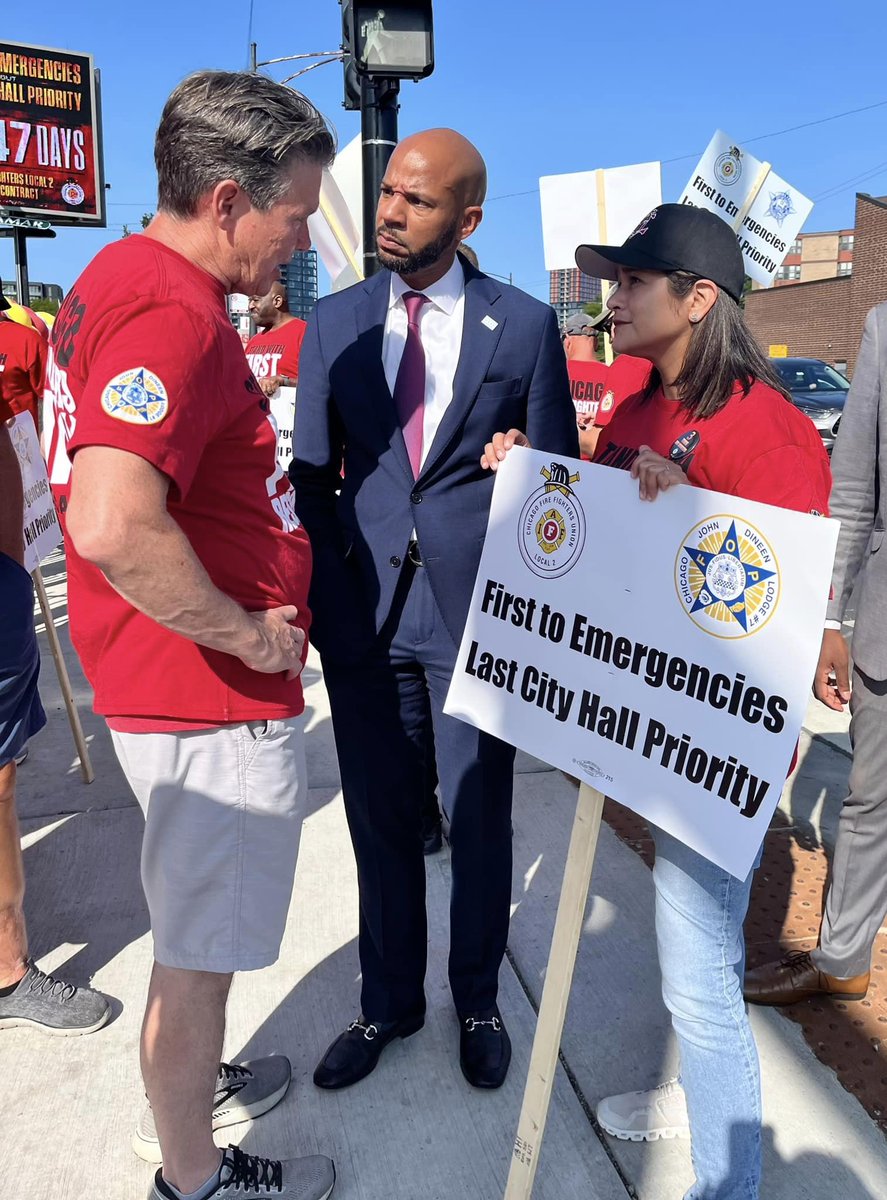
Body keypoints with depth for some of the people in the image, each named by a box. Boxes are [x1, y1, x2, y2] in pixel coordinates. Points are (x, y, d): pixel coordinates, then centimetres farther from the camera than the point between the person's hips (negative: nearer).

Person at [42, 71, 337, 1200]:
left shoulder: (120, 276, 9)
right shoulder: (172, 313, -24)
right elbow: (113, 527, -39)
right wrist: (247, 632, -23)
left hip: (173, 685, 10)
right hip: (214, 705, -10)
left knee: (192, 929, 28)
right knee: (199, 954, 10)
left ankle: (183, 1091, 51)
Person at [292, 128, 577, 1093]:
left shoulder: (526, 325, 1)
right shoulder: (333, 323, 7)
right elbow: (312, 472, 8)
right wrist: (335, 586, -2)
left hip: (478, 613, -1)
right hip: (365, 612, 2)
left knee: (478, 817, 10)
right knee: (379, 819, 12)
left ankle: (477, 1001, 34)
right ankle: (388, 1002, 33)